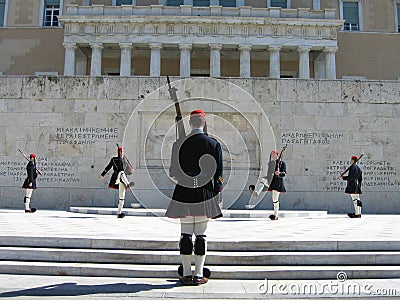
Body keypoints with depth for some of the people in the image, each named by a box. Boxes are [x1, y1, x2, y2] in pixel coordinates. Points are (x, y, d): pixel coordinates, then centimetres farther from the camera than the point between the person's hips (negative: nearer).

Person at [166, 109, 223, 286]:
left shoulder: (179, 144, -1)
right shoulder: (214, 144, -2)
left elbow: (173, 173, 2)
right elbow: (218, 173, -1)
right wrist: (217, 191, 12)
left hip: (184, 194, 1)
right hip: (205, 194, 0)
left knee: (186, 233, 7)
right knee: (201, 234, 6)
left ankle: (187, 274, 12)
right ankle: (199, 275, 10)